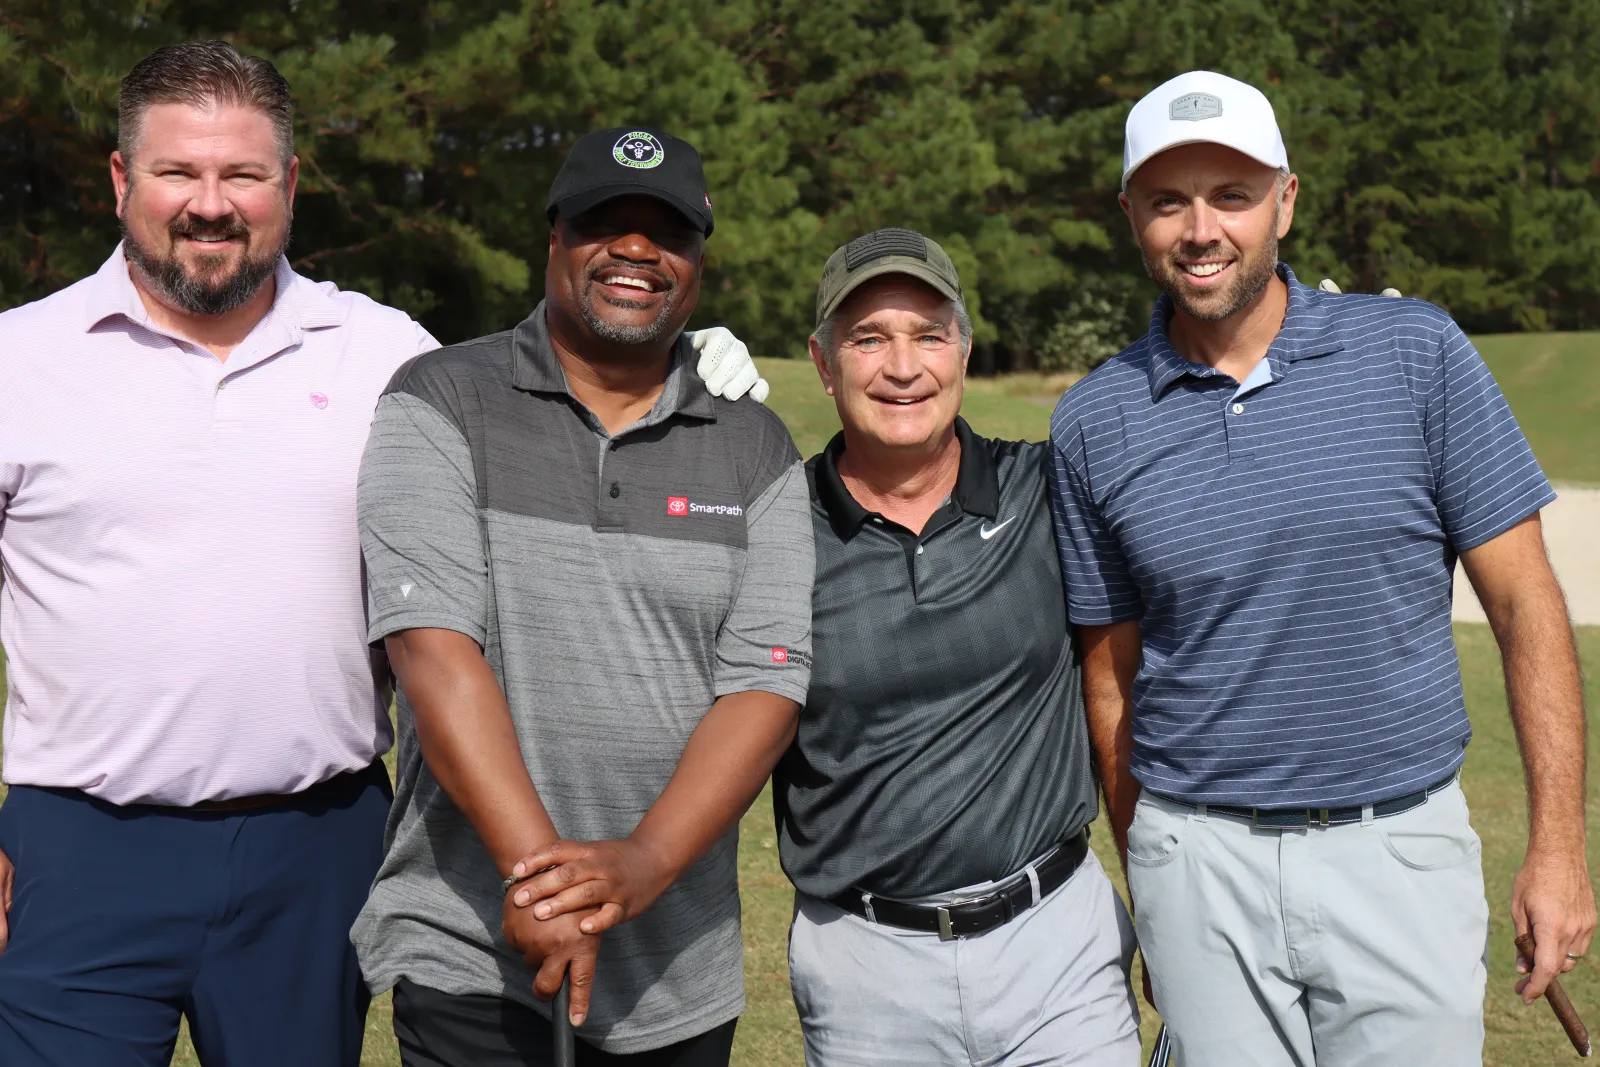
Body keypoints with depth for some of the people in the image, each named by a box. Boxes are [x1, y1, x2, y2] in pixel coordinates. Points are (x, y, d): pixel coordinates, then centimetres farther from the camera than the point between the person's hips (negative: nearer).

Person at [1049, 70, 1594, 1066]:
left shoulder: (1417, 352, -3)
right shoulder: (1093, 423, 1)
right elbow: (1113, 670, 8)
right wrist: (1148, 885, 12)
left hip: (1401, 846, -1)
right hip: (1200, 864, 1)